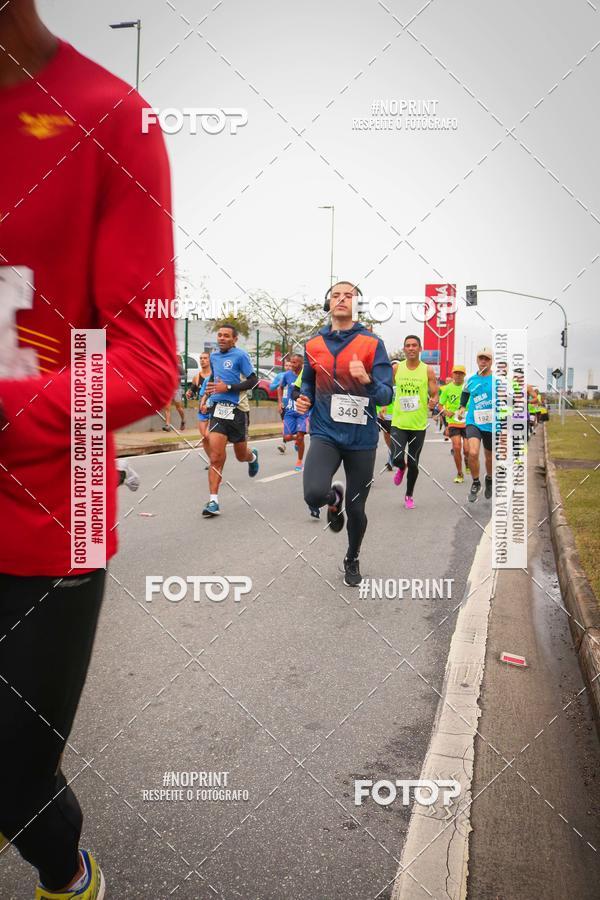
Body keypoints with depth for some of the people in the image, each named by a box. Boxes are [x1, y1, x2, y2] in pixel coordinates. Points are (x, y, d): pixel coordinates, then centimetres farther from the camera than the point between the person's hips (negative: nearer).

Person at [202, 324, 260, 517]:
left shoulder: (240, 355, -6)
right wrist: (210, 385, 9)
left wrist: (228, 387, -18)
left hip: (237, 409, -3)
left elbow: (253, 380, -11)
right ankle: (213, 501, -10)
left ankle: (253, 456, 52)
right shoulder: (214, 356, 12)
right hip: (217, 408, 3)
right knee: (216, 457, -10)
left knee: (241, 455, 13)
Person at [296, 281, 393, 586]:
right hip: (325, 434, 1)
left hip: (361, 438, -1)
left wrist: (366, 380, -32)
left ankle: (352, 559, 39)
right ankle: (334, 497, 15)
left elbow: (386, 395, -12)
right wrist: (304, 399, -1)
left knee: (355, 509, 9)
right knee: (314, 495, -25)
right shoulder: (313, 345, 4)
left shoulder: (372, 344, -5)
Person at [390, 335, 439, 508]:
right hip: (399, 422, 0)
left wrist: (433, 402, -20)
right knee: (397, 459, -16)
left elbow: (435, 394, -1)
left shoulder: (428, 370, -3)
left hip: (418, 424, 0)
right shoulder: (396, 369, 1)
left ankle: (409, 495, 29)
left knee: (413, 464, 7)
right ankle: (401, 468, 24)